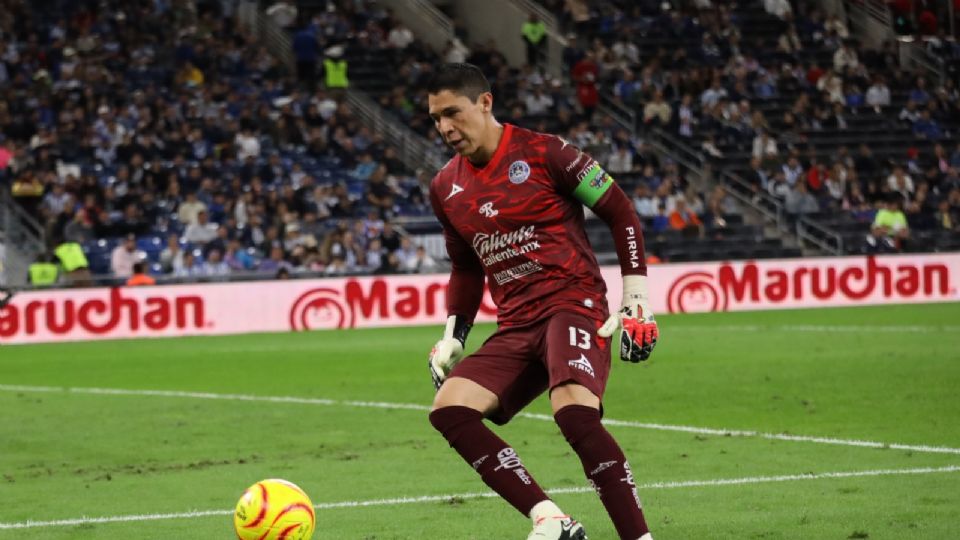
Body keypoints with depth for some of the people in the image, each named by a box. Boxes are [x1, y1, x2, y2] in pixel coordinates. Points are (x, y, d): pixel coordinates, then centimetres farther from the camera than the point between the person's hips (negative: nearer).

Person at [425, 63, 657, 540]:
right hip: (515, 326, 7)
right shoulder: (445, 189, 12)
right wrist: (453, 336, 14)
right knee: (449, 408, -16)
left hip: (573, 304, -7)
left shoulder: (542, 153, -6)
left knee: (574, 412, -32)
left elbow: (621, 214, -1)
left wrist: (636, 300, -6)